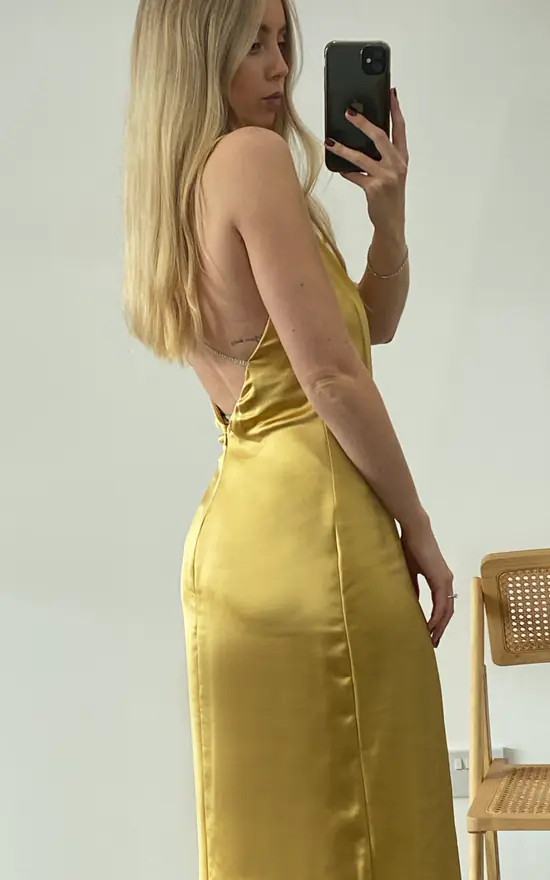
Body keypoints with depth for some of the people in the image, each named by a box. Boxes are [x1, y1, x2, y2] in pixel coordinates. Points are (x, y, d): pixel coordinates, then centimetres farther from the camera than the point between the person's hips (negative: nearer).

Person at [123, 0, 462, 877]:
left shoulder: (187, 184, 17)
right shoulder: (253, 156, -10)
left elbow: (372, 323, 22)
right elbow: (333, 376, -15)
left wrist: (388, 212, 5)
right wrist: (419, 530, -7)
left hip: (236, 522, 10)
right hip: (311, 522, -10)